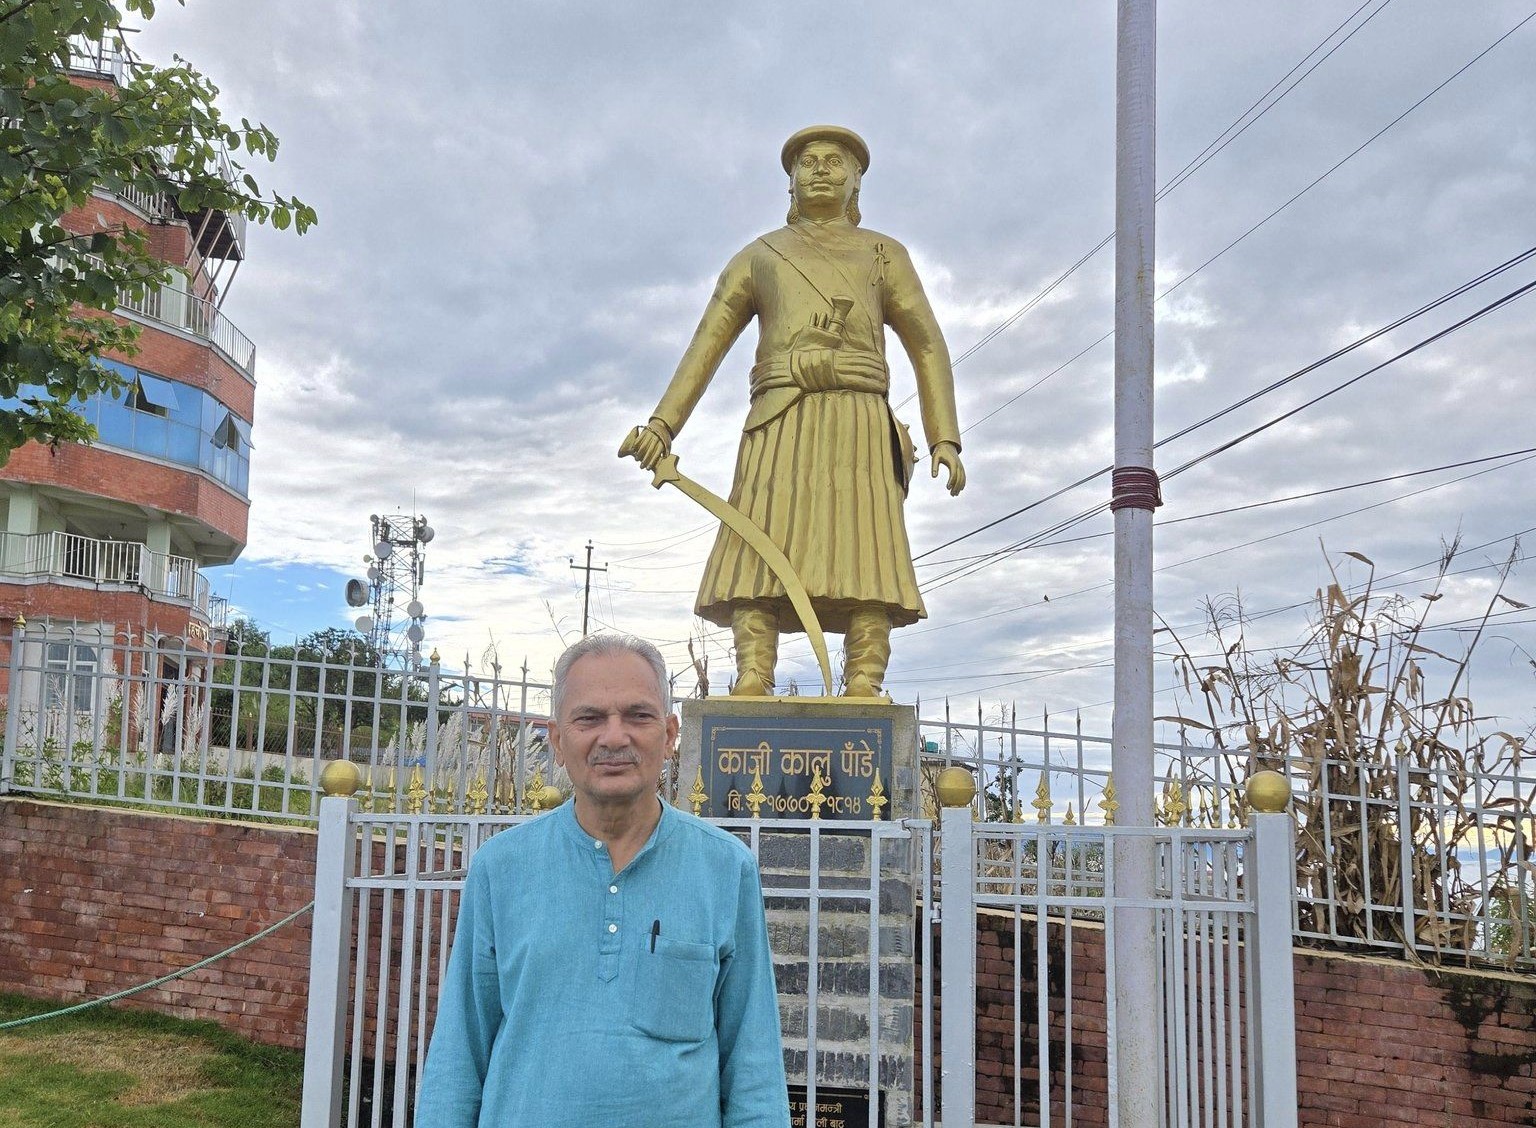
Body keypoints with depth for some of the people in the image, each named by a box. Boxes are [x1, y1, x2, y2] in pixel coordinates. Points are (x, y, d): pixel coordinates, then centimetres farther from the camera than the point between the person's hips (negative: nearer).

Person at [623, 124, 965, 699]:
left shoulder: (883, 254, 22)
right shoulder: (760, 256, 23)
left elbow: (928, 347, 17)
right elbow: (706, 344, 15)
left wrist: (945, 439, 4)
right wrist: (662, 424, 2)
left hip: (857, 428, 0)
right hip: (780, 425, 0)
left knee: (865, 567, -15)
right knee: (759, 565, -15)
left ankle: (864, 700, -19)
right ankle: (749, 700, -22)